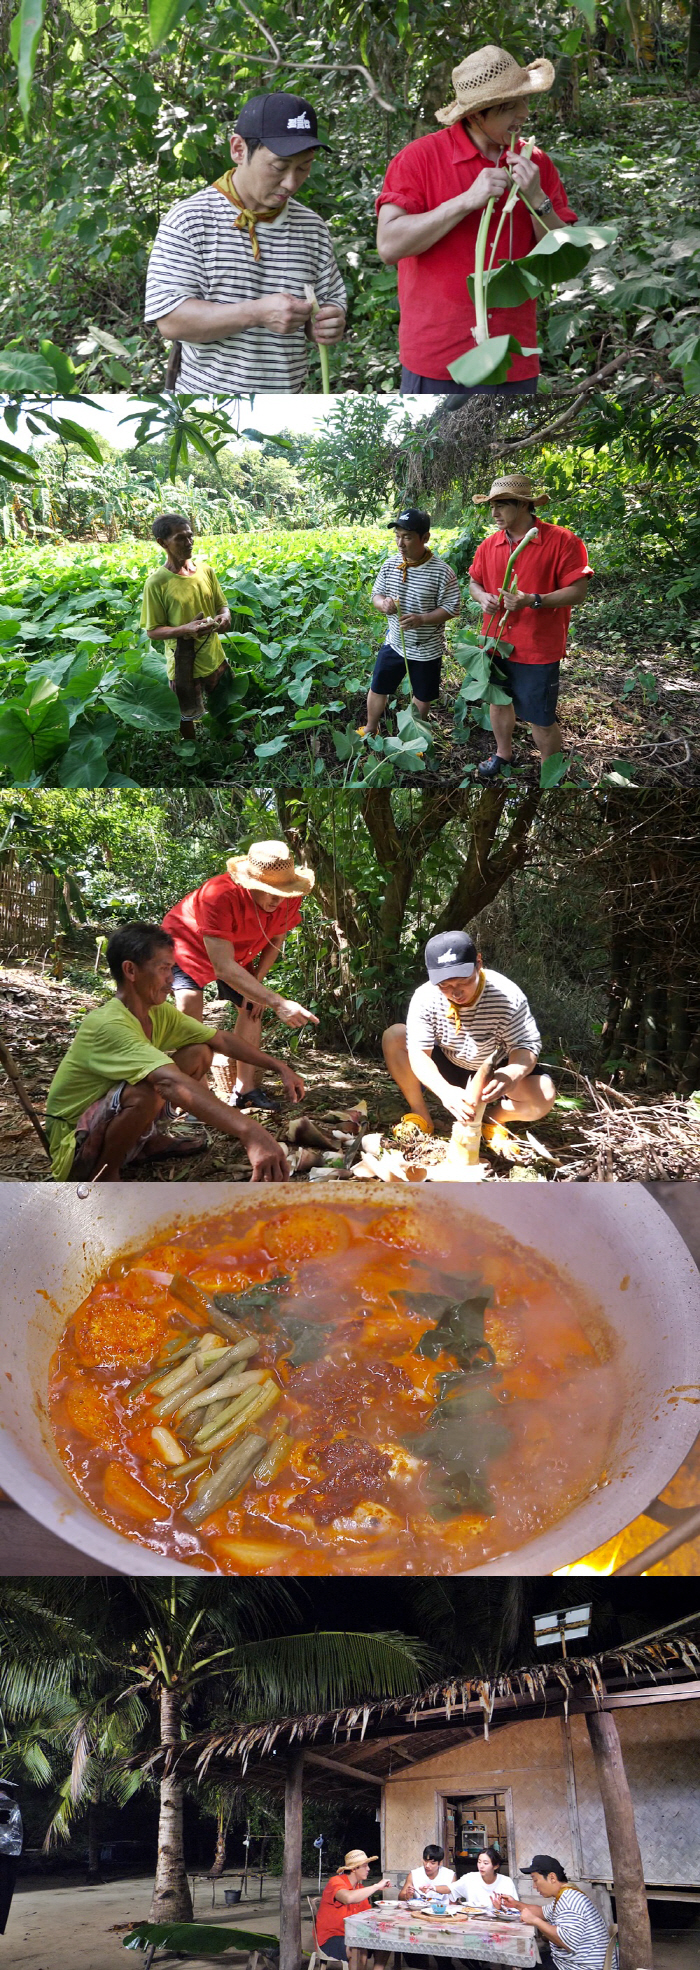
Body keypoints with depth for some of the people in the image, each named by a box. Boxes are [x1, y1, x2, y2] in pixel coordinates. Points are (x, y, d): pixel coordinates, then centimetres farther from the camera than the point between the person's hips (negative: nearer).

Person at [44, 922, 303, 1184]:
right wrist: (250, 1133, -56)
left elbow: (222, 1040, 10)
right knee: (149, 1092, -38)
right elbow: (172, 1082, -46)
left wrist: (279, 1067, 0)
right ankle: (104, 1177, -13)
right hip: (75, 1149, -9)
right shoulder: (108, 1025, -32)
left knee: (199, 1053, 3)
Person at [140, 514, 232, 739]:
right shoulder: (157, 583, -19)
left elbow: (222, 605, 10)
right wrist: (185, 629, -31)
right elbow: (152, 631, -14)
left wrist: (225, 616, -16)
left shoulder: (205, 570, -4)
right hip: (184, 663, -5)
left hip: (214, 656, 5)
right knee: (187, 716, 13)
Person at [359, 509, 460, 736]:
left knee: (423, 697, 15)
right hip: (394, 643, 4)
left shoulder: (442, 571, -20)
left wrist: (422, 619, -31)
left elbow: (451, 608, -16)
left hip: (427, 650, -3)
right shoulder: (390, 564, -6)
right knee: (377, 688, 16)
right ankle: (370, 730, 40)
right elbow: (376, 594, 4)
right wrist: (383, 603, -21)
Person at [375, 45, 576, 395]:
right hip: (437, 362, -4)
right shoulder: (421, 157, -3)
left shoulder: (536, 164, 8)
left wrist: (537, 199, -9)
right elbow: (389, 246, -13)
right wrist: (467, 201, -17)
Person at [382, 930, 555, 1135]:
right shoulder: (425, 997, -23)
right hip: (448, 1069, 2)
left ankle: (486, 1121, -2)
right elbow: (419, 1053, -28)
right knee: (393, 1037, -20)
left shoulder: (507, 996, -28)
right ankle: (421, 1117, -9)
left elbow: (526, 1045, -26)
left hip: (493, 1074, -2)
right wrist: (445, 1090, -50)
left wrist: (514, 1073, -52)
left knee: (544, 1096, -31)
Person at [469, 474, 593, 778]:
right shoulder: (490, 544, 3)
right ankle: (503, 753, 45)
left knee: (540, 717, 1)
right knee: (499, 700, 21)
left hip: (538, 647, -6)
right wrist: (483, 598, -7)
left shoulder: (561, 541, -15)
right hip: (495, 642, 6)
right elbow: (474, 582, 17)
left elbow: (578, 591, -16)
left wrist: (532, 601, -27)